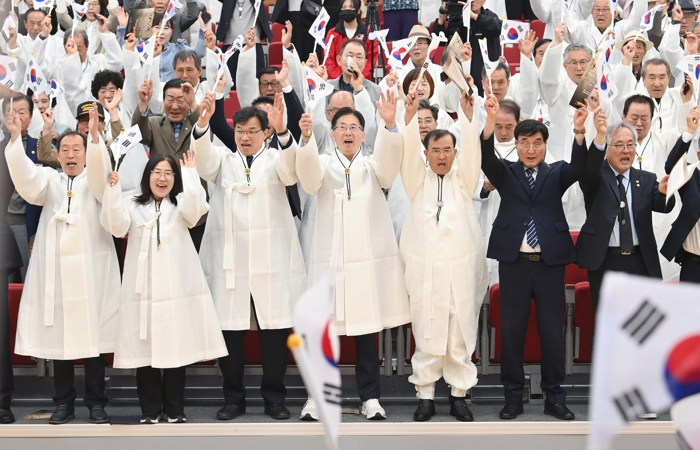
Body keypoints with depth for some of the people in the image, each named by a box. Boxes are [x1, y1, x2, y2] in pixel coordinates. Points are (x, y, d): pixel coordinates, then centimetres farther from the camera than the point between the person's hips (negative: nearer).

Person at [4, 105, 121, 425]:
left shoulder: (95, 181, 9)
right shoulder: (49, 180, 14)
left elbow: (99, 172, -14)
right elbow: (25, 177, -6)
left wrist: (95, 137, -32)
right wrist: (15, 138, -20)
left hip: (91, 269, -2)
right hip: (55, 269, 2)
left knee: (93, 334, -1)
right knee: (57, 335, 2)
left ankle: (96, 402, 7)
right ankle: (64, 402, 11)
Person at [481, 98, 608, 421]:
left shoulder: (557, 173, 9)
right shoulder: (505, 173, 8)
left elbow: (579, 166, -11)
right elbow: (486, 158, -12)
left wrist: (579, 131, -30)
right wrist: (491, 120, -30)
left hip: (550, 261, 1)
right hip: (514, 261, 0)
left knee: (552, 330, 4)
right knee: (512, 330, 4)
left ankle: (554, 397, 13)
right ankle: (513, 397, 13)